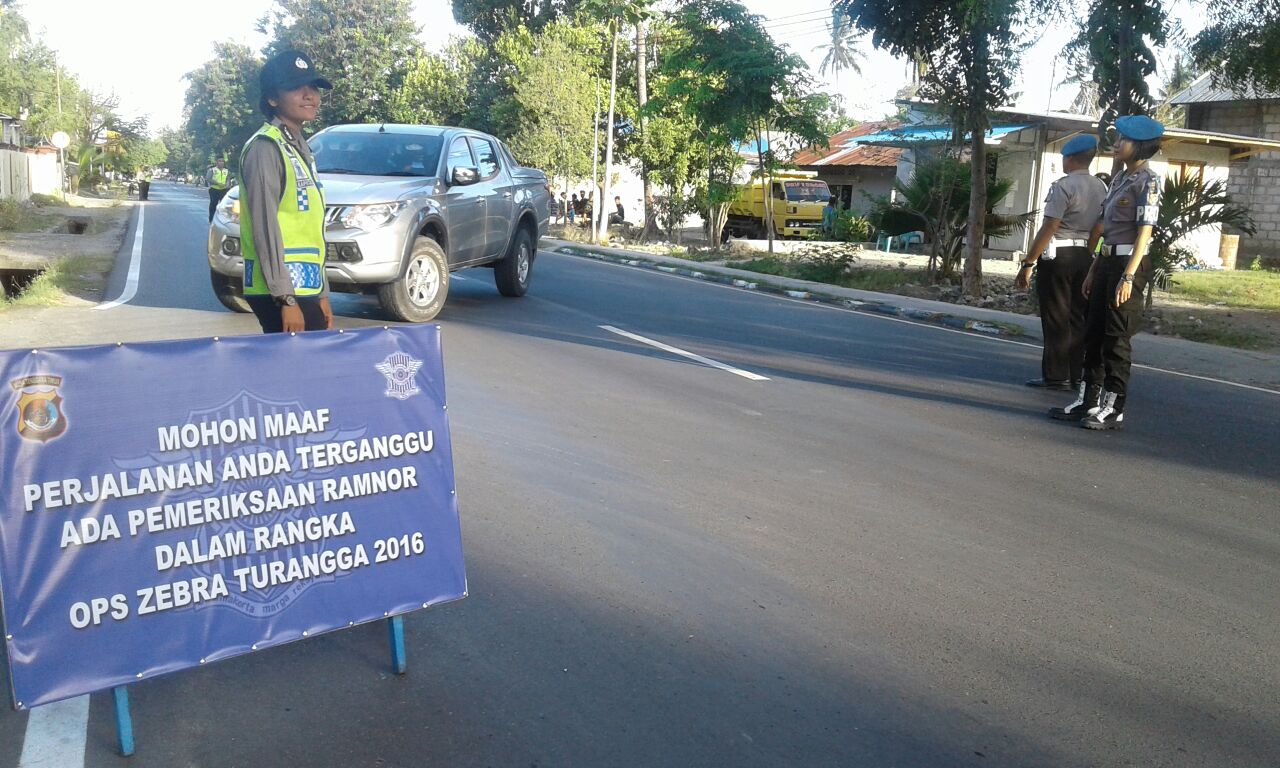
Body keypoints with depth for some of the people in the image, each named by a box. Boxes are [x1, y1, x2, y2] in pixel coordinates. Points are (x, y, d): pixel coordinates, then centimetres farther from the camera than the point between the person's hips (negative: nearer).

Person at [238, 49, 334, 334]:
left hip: (305, 288, 9)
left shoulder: (299, 148, 18)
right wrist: (286, 299, -20)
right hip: (280, 292, -9)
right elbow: (265, 226, -16)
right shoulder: (266, 147, -9)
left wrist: (321, 293, 18)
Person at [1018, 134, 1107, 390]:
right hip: (1085, 255, 7)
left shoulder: (1063, 186, -13)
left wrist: (1028, 264, -15)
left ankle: (1057, 376, 2)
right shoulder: (1101, 188, 10)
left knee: (1056, 317, -1)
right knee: (1076, 317, 11)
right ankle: (1074, 375, 15)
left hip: (1058, 255, -7)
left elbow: (1048, 229, -17)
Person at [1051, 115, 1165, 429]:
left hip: (1129, 263, -8)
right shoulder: (1119, 179, 15)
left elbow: (1144, 233, -15)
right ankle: (1088, 401, 17)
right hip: (1107, 260, 8)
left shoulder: (1147, 181, -10)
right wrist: (1093, 271, 16)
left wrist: (1128, 277, -21)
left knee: (1116, 337, -4)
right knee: (1094, 332, 9)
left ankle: (1113, 409, 3)